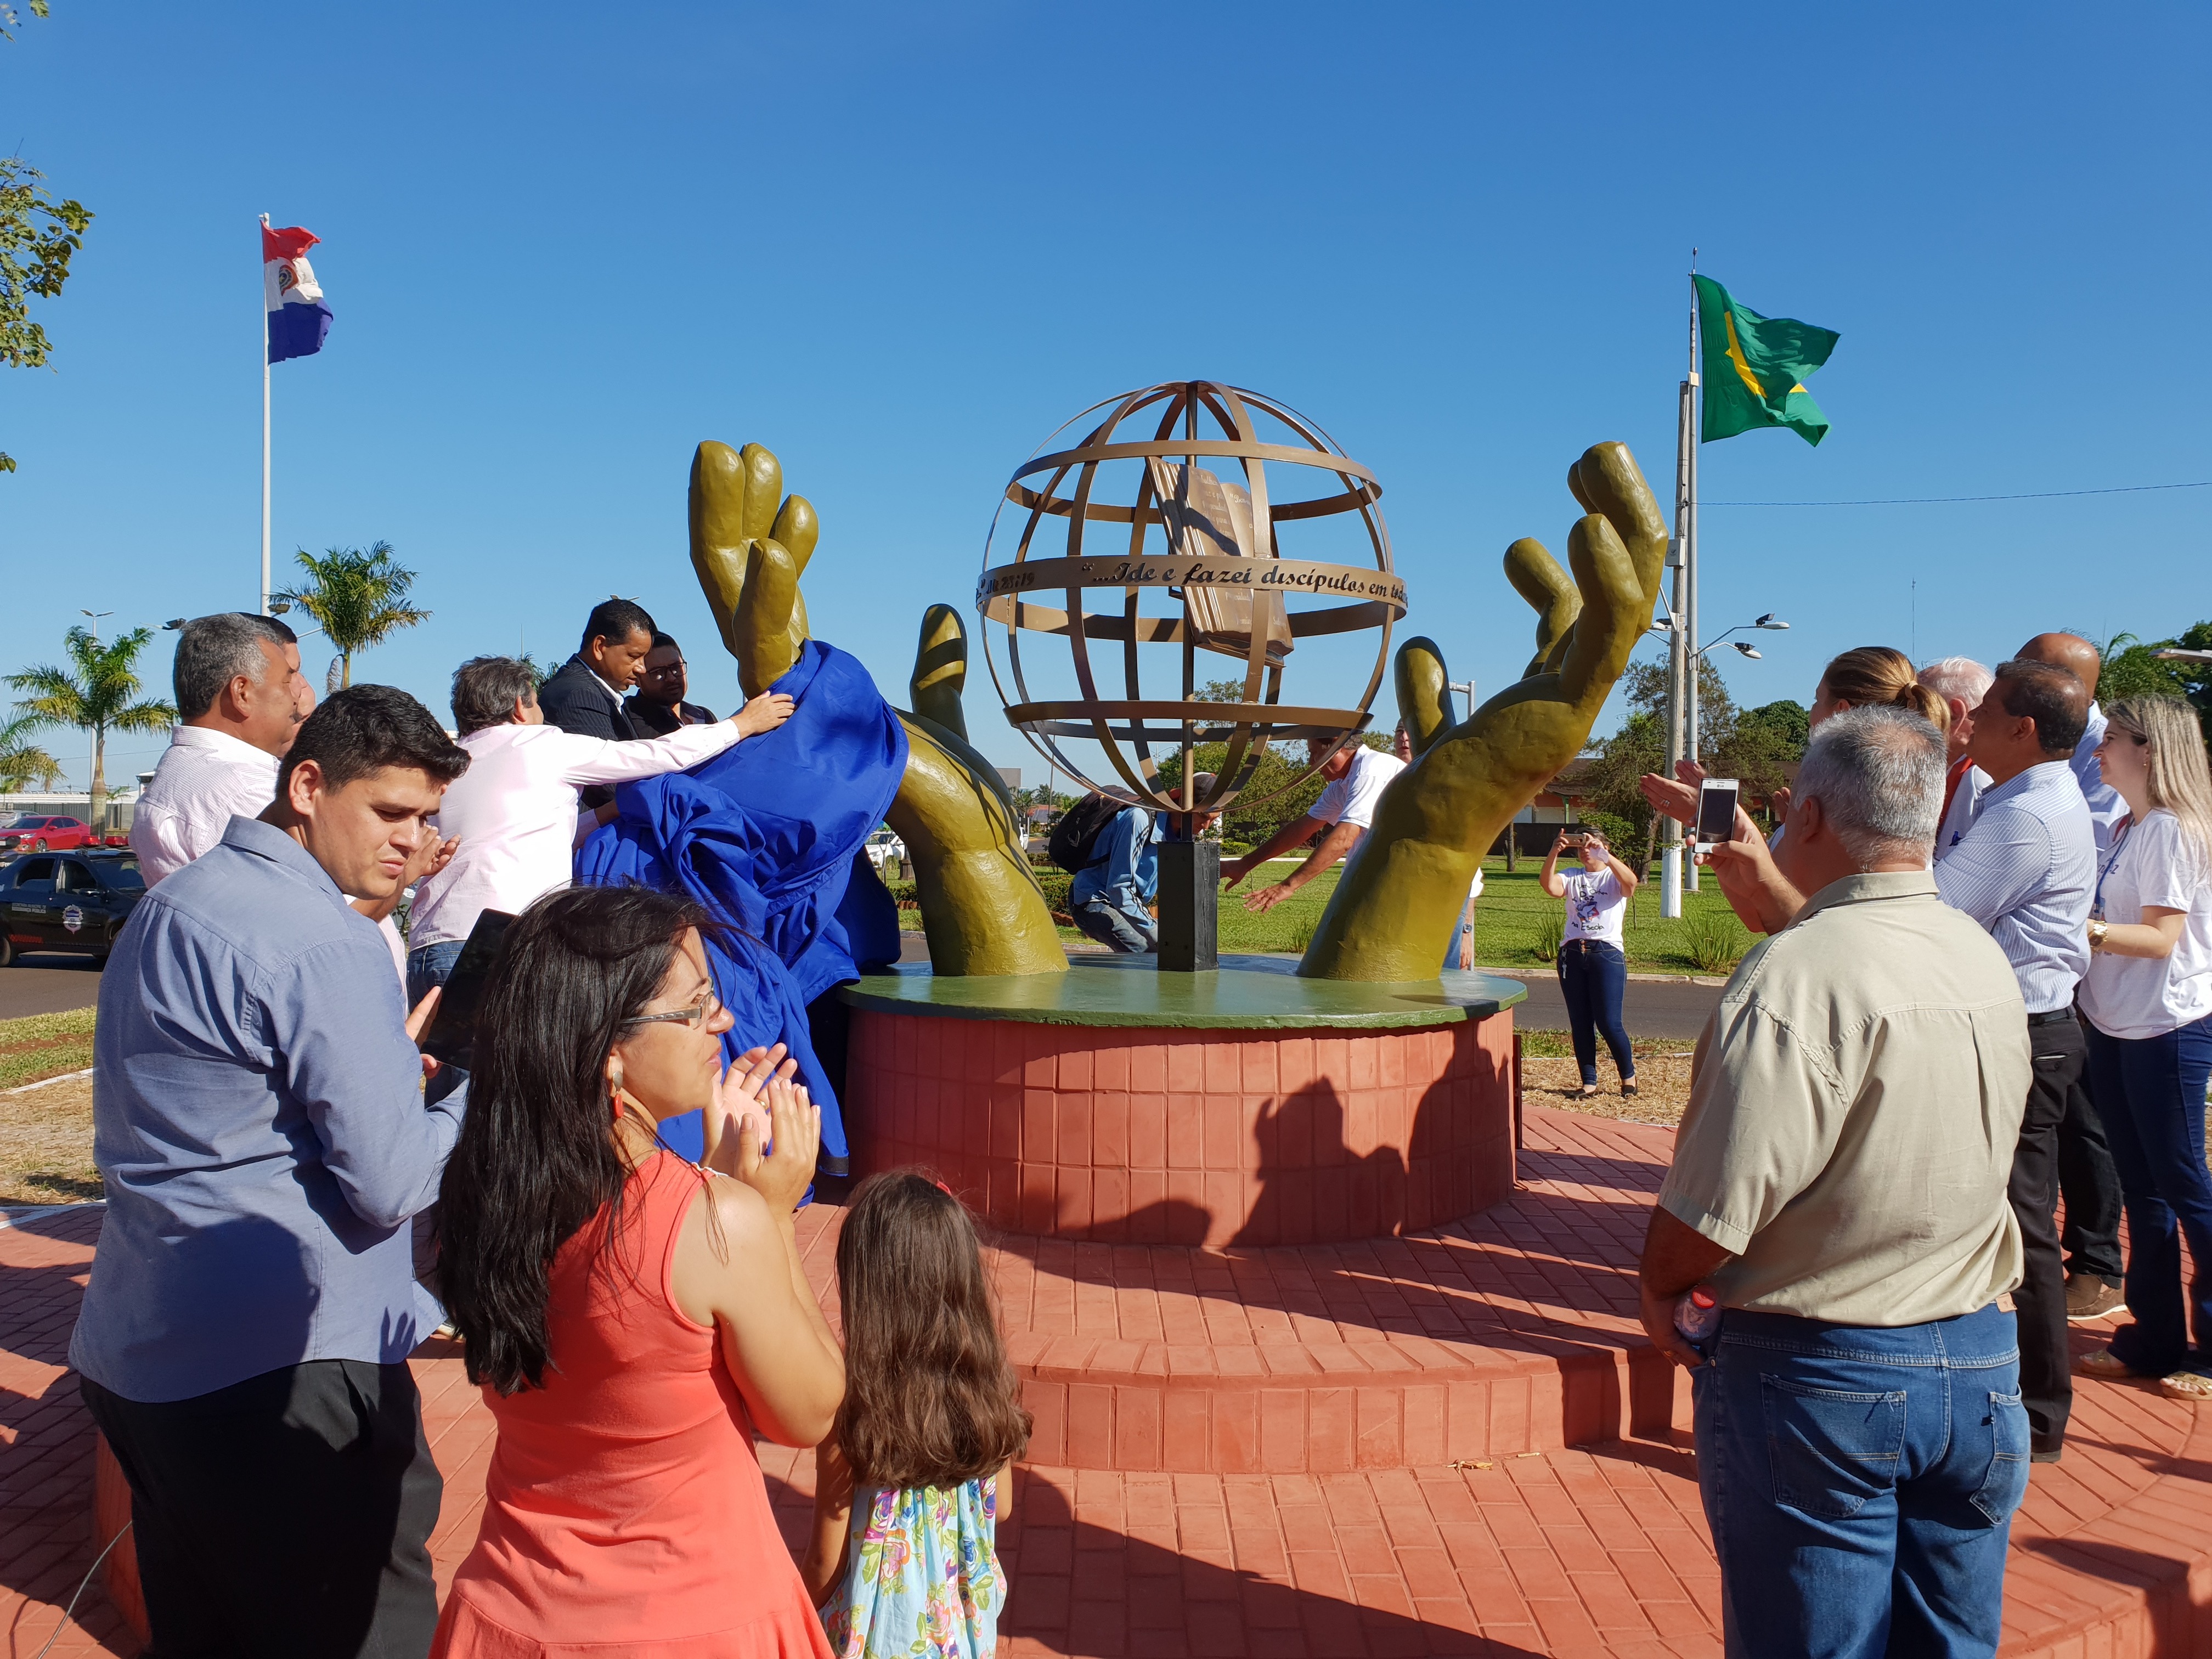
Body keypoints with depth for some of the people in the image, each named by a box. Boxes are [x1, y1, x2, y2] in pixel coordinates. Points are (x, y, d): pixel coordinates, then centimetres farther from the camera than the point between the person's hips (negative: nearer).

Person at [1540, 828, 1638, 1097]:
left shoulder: (1614, 878, 6)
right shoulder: (1572, 878, 14)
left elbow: (1631, 882, -19)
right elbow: (1549, 886, -8)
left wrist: (1602, 853, -26)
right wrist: (1554, 852, -21)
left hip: (1607, 953, -4)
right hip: (1572, 954, 4)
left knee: (1609, 1023, -6)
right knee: (1580, 1023, 4)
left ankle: (1628, 1075, 16)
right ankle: (1589, 1082, 13)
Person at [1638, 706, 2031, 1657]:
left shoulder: (1794, 980, -24)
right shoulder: (1988, 963, 1)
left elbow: (1716, 1213, -24)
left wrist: (1658, 1286, -4)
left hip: (1821, 1378, -7)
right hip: (1978, 1365, 7)